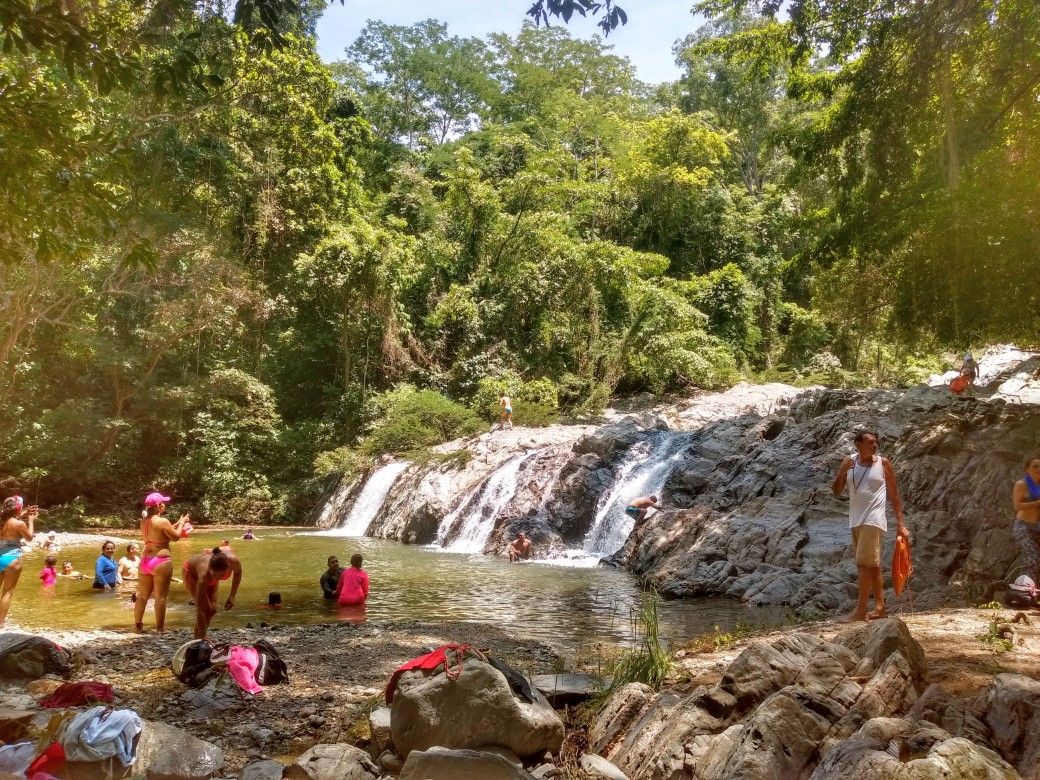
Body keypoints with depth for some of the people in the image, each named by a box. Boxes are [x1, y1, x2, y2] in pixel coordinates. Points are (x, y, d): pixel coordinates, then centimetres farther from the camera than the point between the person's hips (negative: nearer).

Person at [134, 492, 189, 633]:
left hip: (145, 560, 8)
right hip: (161, 561, -8)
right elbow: (175, 537, -4)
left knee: (143, 595, 15)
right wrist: (181, 523, 10)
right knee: (161, 596, 0)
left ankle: (138, 625, 22)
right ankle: (160, 627, 4)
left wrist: (178, 523, 23)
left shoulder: (144, 522, 8)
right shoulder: (162, 521, -15)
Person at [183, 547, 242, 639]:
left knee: (212, 610, 2)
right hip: (192, 573, -4)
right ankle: (198, 639, 0)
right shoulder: (205, 573, -46)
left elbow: (238, 572, -8)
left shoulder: (233, 560, -39)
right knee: (206, 609, -16)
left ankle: (199, 637, 20)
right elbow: (200, 610, -40)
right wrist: (202, 636, -39)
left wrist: (232, 596, -12)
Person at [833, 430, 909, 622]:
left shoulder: (883, 463, -4)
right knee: (872, 565, 12)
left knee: (864, 563, -10)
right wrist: (841, 473, -13)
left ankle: (860, 610, -8)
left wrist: (901, 523, -2)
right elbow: (836, 491, 6)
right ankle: (880, 607, 20)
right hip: (855, 520, 5)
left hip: (873, 520, -5)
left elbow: (894, 495, 1)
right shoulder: (849, 462, 5)